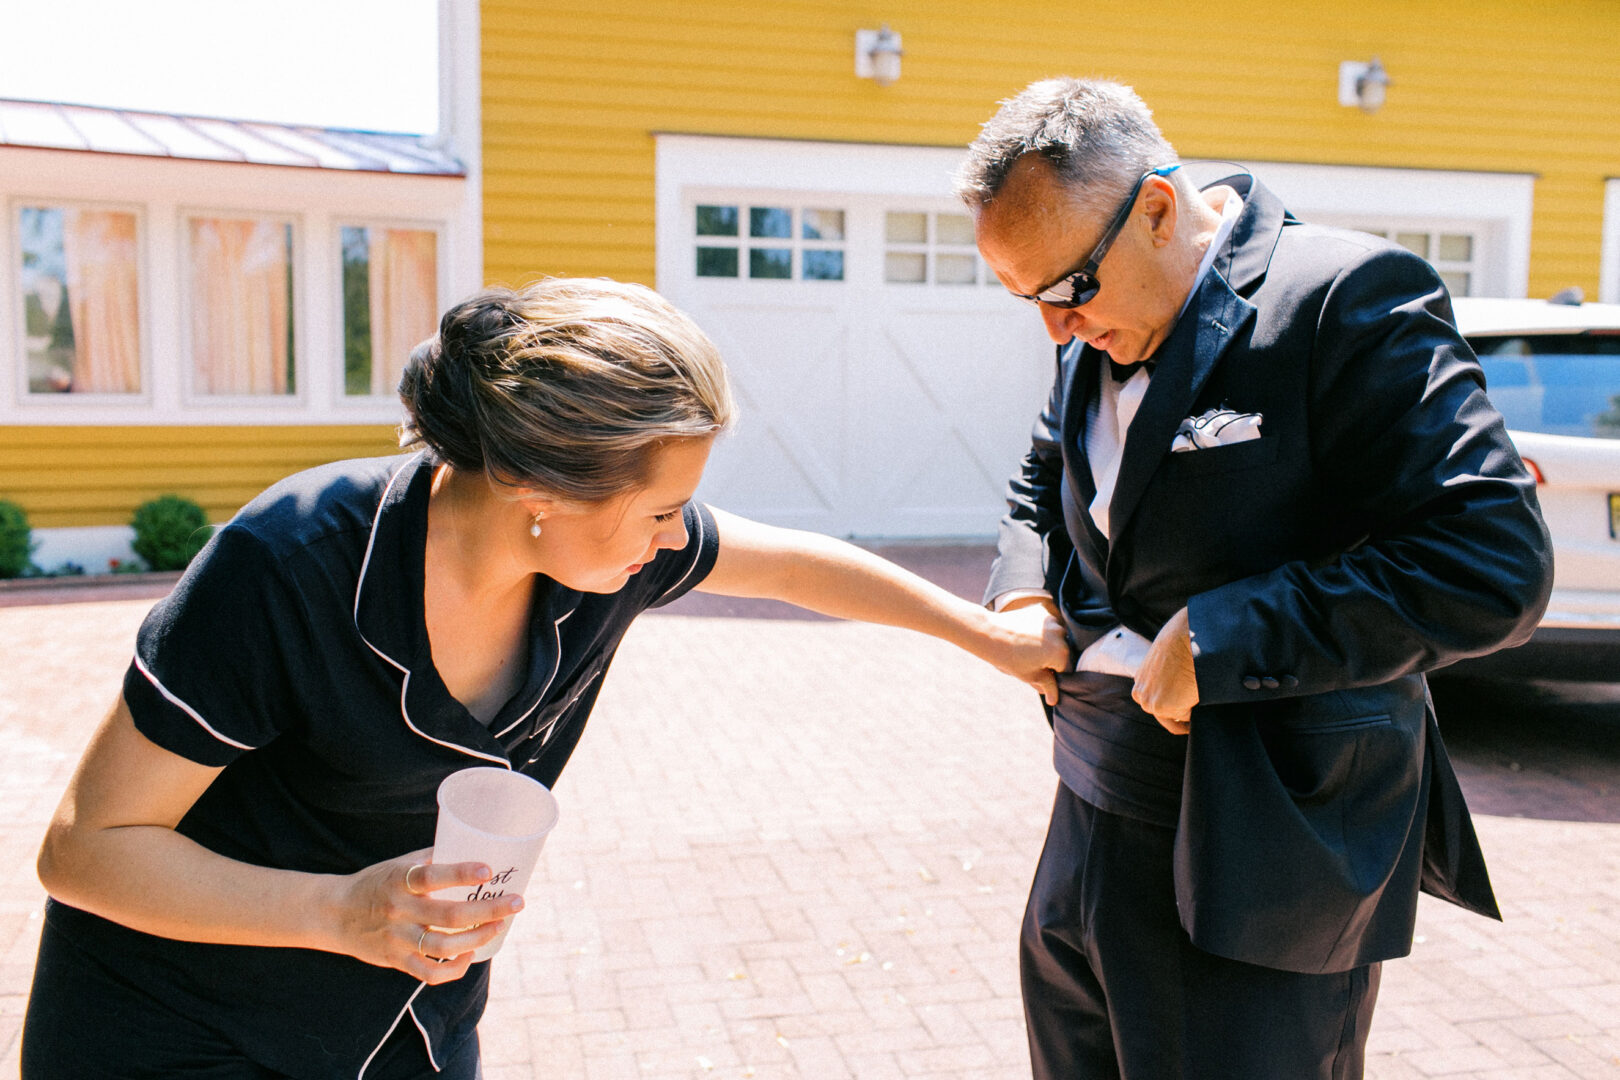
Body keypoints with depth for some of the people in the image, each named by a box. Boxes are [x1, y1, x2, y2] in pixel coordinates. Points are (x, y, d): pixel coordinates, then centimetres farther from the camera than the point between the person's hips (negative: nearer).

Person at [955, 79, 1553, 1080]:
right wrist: (1024, 592, 3)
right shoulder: (1099, 338, 7)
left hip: (1262, 858, -7)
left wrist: (1219, 638, -22)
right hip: (1100, 823, 8)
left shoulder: (1349, 296, -16)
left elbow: (1493, 563, -21)